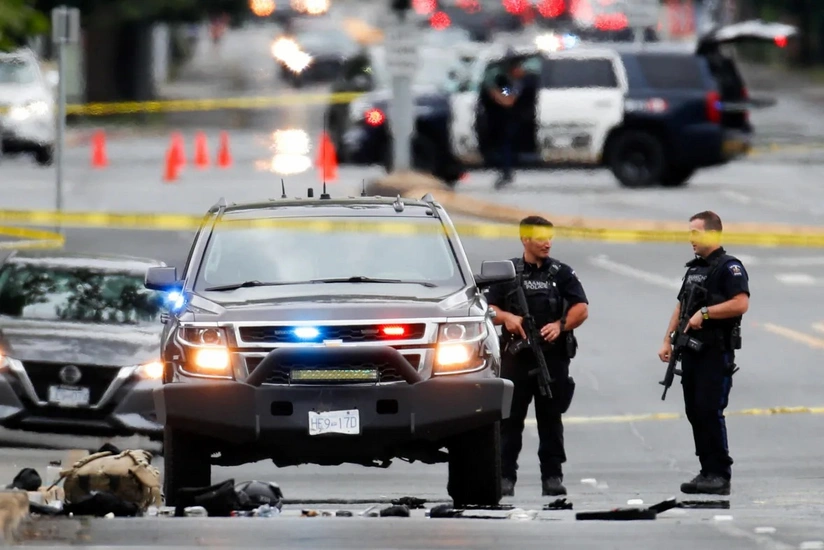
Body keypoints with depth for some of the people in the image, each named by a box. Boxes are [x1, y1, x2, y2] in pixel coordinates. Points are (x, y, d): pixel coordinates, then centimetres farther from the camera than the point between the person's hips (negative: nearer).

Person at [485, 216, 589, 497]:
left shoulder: (561, 273, 9)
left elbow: (581, 308, 4)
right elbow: (490, 308, 7)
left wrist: (561, 325, -14)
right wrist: (506, 317, -15)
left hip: (553, 357, 0)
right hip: (516, 357, 0)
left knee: (551, 419, 3)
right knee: (510, 419, 0)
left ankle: (552, 476, 7)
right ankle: (505, 476, 3)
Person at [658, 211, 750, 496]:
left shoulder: (729, 267, -8)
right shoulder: (694, 269, 18)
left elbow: (741, 303, -21)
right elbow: (681, 307, 24)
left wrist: (705, 313, -20)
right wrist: (668, 339, 16)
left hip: (716, 352, -9)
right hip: (692, 351, 9)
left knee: (710, 411, -12)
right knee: (694, 412, 7)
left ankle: (720, 475, -8)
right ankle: (707, 472, 12)